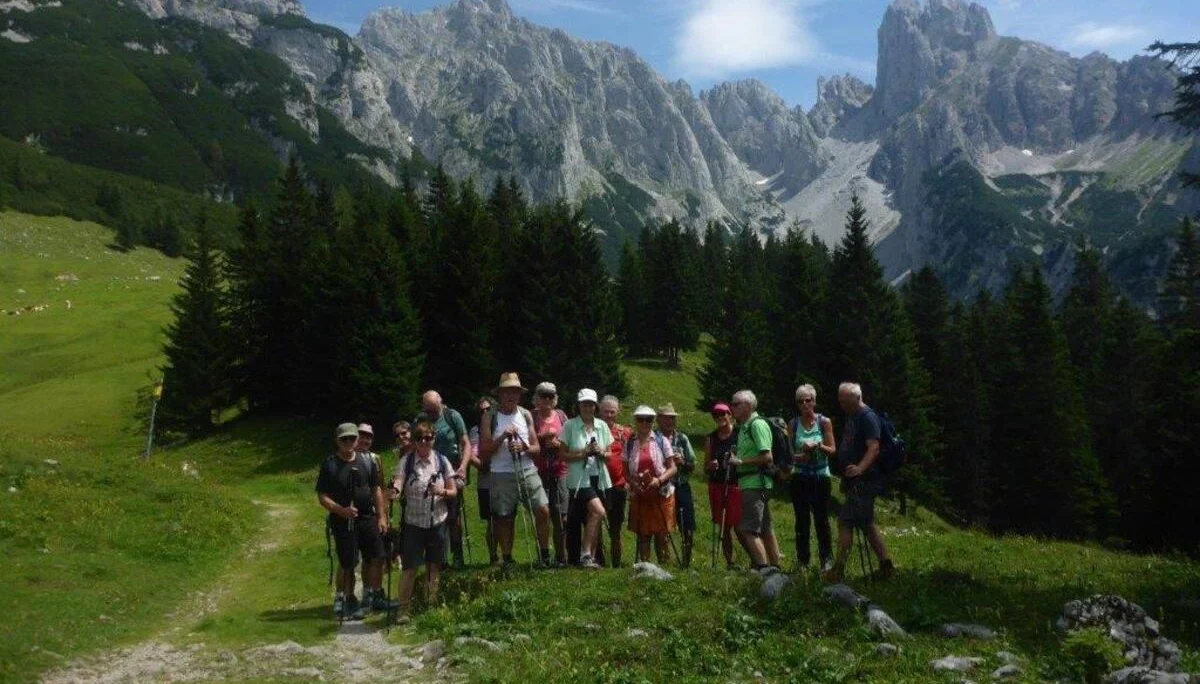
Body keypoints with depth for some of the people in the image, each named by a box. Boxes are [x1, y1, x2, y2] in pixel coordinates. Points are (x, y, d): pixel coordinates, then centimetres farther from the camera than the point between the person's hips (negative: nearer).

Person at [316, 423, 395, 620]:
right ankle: (347, 601, 16)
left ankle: (374, 596, 19)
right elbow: (322, 497, -8)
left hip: (368, 518, 4)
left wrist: (381, 517, 6)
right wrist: (342, 510, -22)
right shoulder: (329, 465, -5)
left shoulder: (367, 461, 7)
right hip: (343, 522, -4)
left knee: (376, 558, 3)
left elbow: (376, 490, 12)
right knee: (347, 564, 1)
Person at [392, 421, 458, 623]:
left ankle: (431, 605, 26)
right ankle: (403, 608, 4)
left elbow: (454, 491, 5)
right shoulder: (407, 461, -2)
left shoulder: (442, 461, 2)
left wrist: (442, 492, -17)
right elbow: (399, 483, -17)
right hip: (414, 522, -2)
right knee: (410, 567, -5)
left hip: (437, 522, 2)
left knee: (434, 566, 11)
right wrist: (395, 489, -40)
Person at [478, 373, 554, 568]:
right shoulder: (490, 417, 1)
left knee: (543, 510, -9)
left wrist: (524, 447, -13)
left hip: (528, 471, 2)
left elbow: (536, 447, 9)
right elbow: (483, 452, -3)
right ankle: (507, 560, 16)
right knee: (504, 519, 2)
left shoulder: (526, 415, 10)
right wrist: (502, 437, -15)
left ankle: (544, 555, 6)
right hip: (502, 475, -2)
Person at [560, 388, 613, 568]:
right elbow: (563, 455, -4)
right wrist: (583, 453, -17)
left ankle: (590, 557, 17)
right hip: (579, 479, -5)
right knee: (598, 511, -22)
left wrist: (601, 453, -8)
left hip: (599, 478, 5)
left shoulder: (602, 426, 9)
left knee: (592, 520, 7)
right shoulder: (570, 426, -3)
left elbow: (609, 455, 14)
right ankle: (585, 555, -14)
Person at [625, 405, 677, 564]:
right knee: (642, 535, 4)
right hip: (640, 496, 2)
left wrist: (659, 480, -16)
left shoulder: (661, 441, 2)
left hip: (662, 494, -1)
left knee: (661, 535, -1)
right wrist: (633, 483, -10)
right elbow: (626, 470, 9)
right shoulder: (630, 443, 6)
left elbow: (672, 468, 0)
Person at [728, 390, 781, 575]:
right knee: (764, 528, 13)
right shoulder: (745, 426, 17)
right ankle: (774, 567, 20)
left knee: (749, 528, -13)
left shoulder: (758, 424, -13)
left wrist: (740, 461, -17)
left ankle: (764, 567, -13)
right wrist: (735, 459, 9)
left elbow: (767, 457, -19)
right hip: (750, 483, 10)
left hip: (755, 483, -10)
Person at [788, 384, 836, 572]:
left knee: (821, 519, -2)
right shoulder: (793, 425, 4)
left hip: (820, 476, -1)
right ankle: (802, 559, 14)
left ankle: (827, 559, 7)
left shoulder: (824, 422, 1)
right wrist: (798, 457, -17)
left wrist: (818, 446, -18)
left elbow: (832, 450, -1)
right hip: (800, 477, 1)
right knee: (802, 520, 5)